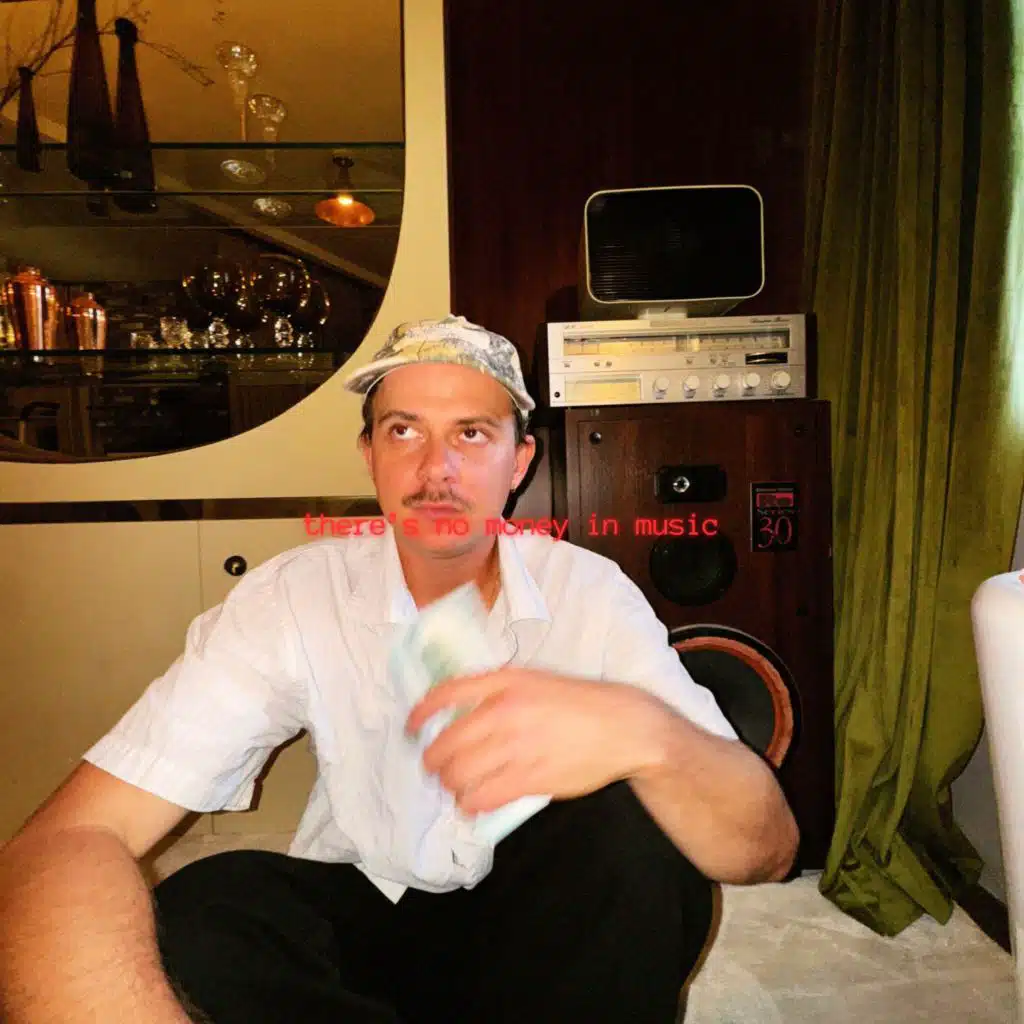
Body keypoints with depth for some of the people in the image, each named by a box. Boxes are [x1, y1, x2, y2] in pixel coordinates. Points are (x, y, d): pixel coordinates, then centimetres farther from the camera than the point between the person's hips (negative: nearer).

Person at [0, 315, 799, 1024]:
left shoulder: (591, 592, -15)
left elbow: (769, 847, -23)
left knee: (634, 811, -29)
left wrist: (641, 732, -47)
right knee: (193, 922, -29)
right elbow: (66, 842, -24)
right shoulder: (290, 599, -15)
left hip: (543, 920, 1)